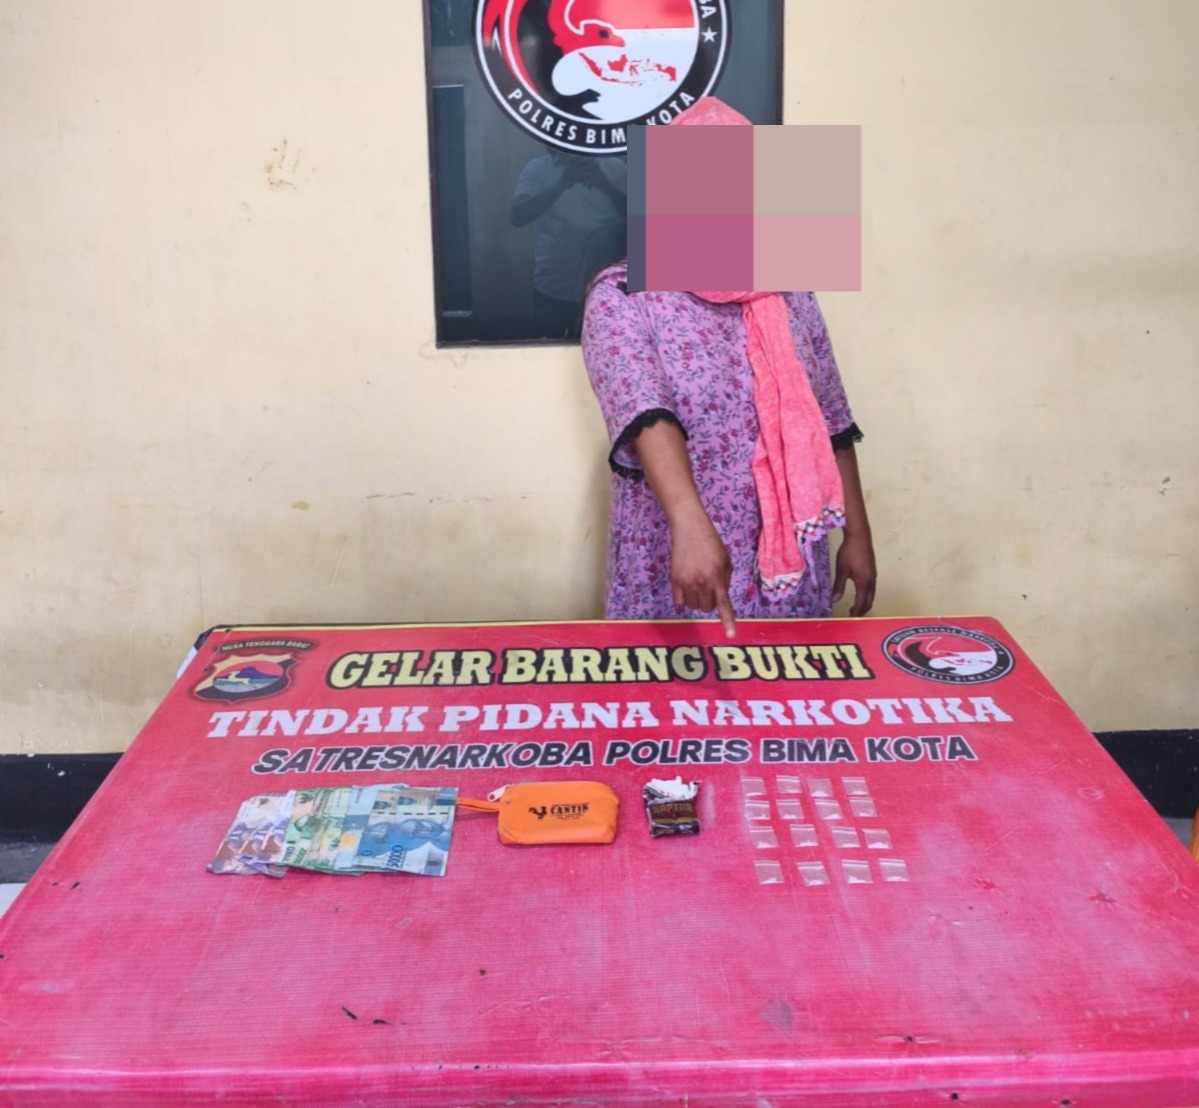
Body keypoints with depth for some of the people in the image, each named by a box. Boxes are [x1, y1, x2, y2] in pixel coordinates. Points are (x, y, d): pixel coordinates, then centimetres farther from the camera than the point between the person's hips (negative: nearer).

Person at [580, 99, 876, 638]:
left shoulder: (788, 293, 5)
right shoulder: (622, 296, -11)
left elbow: (829, 423, 10)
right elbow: (644, 413, -27)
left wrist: (856, 534, 8)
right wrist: (690, 526, -42)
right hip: (673, 578, -4)